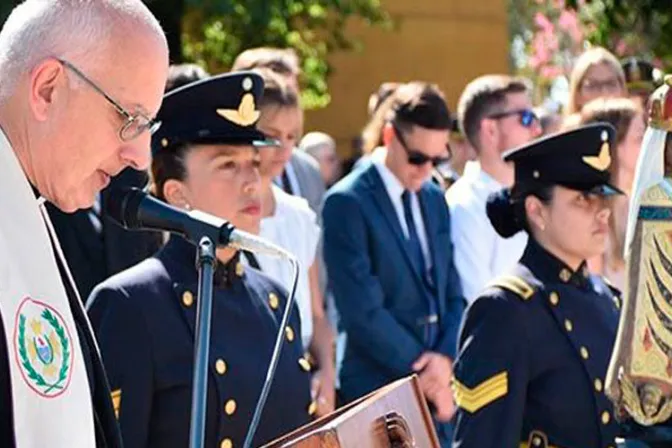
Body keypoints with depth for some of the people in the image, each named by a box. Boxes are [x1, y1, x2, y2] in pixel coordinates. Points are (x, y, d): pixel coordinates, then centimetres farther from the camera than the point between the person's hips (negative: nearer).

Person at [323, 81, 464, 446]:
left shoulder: (435, 199, 13)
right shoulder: (347, 202, -10)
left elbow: (452, 293, 13)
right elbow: (363, 311, -15)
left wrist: (446, 358, -5)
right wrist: (423, 369, -10)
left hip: (437, 389, 7)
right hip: (378, 392, -6)